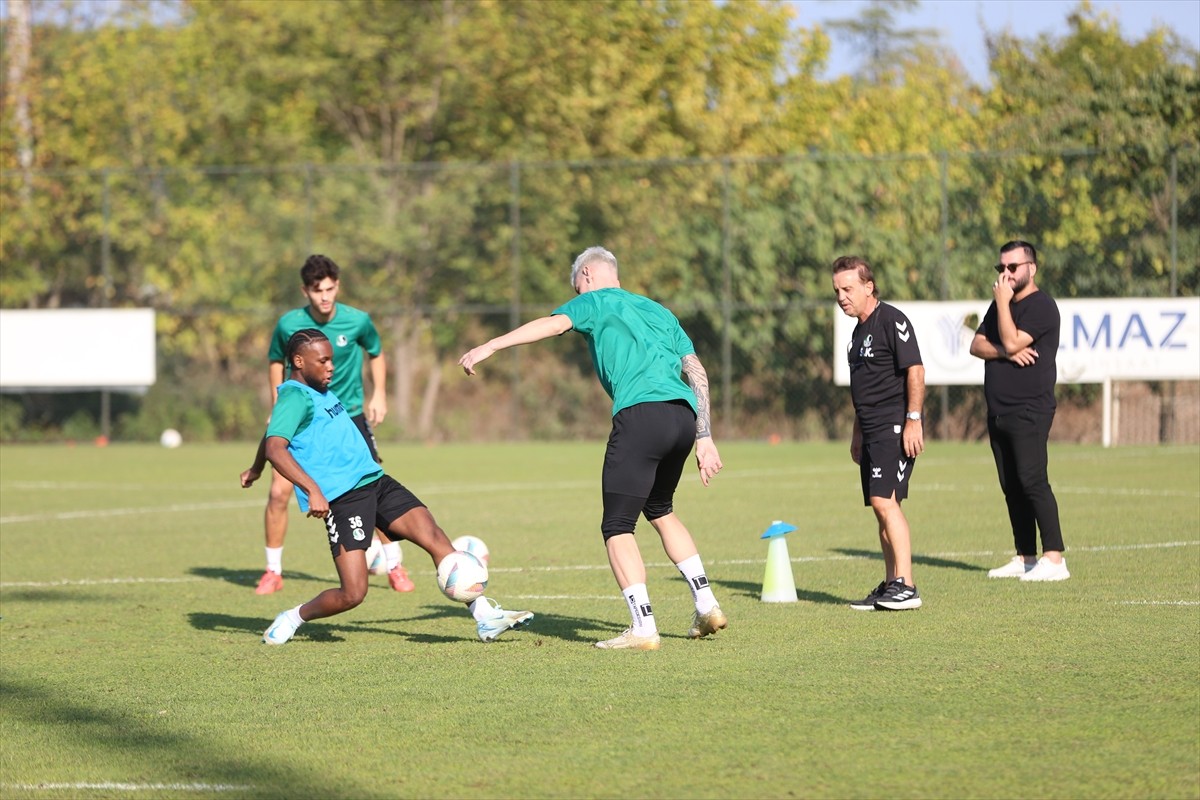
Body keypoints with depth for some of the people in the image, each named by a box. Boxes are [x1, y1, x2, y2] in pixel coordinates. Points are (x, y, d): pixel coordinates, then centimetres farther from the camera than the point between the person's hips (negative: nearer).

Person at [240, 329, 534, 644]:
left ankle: (485, 616, -14)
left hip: (375, 481, 8)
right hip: (342, 497, -8)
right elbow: (275, 447, -27)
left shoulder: (320, 392, 19)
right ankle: (293, 618, 15)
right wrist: (312, 490, -35)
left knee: (433, 535, -11)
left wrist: (256, 470, 51)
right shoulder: (294, 398, -10)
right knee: (352, 593, -13)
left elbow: (274, 429, 36)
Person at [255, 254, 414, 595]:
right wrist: (278, 405, 1)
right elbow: (276, 361, 8)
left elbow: (376, 353, 9)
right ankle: (273, 571, 7)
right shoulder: (289, 324, -12)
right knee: (279, 492, -10)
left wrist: (379, 394, -1)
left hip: (349, 415, 0)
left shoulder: (358, 321, -11)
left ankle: (395, 566, 10)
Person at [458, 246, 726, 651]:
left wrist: (490, 346, -13)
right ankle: (706, 605, 22)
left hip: (640, 414, -7)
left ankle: (643, 627, -11)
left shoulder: (595, 302, 14)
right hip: (684, 416, 7)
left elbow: (553, 324, -6)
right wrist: (704, 438, 23)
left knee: (618, 527, -1)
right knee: (660, 511, 28)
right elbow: (698, 373, 24)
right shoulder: (658, 311, 31)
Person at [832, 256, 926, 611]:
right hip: (874, 432, 10)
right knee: (881, 506, 9)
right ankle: (890, 587, 13)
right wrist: (858, 434, 27)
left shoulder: (891, 320, -9)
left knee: (884, 501, -17)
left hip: (897, 428, -10)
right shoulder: (860, 329, 19)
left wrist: (913, 420, -21)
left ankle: (906, 587, -18)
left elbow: (915, 370, -16)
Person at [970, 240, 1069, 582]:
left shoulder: (1041, 306, -8)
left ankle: (1054, 559, -18)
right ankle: (1025, 557, 13)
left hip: (1029, 410, -9)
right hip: (998, 411, 9)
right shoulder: (1001, 306, 19)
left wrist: (1003, 301, -11)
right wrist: (1004, 352, -9)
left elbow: (1012, 342, -19)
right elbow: (977, 345, 10)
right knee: (1011, 487, 9)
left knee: (1032, 480, -16)